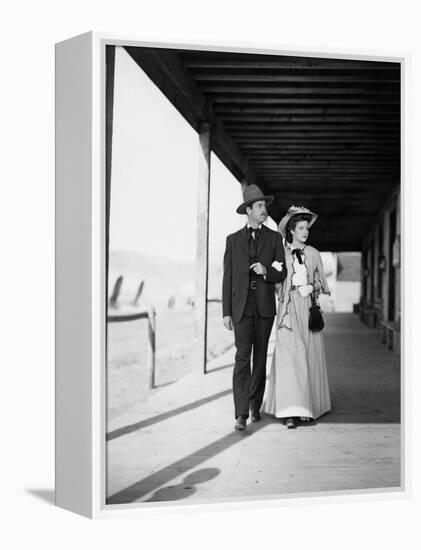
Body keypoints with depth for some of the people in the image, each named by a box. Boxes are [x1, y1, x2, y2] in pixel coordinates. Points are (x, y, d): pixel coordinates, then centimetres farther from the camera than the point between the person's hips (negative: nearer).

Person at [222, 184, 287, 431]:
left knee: (260, 358, 9)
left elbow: (281, 274, 5)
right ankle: (241, 414, -10)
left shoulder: (274, 238, 8)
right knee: (242, 358, -9)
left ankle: (255, 405, 24)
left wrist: (266, 271, -17)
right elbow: (228, 277, 5)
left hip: (265, 306, 1)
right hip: (241, 307, -1)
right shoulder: (233, 240, 8)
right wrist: (226, 312, 0)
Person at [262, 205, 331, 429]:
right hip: (288, 308, -3)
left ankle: (309, 406, 18)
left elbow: (321, 282, 16)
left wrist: (311, 287, 1)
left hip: (309, 309, 3)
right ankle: (290, 411, -13)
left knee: (310, 356, 4)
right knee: (289, 354, -11)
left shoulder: (313, 254, 11)